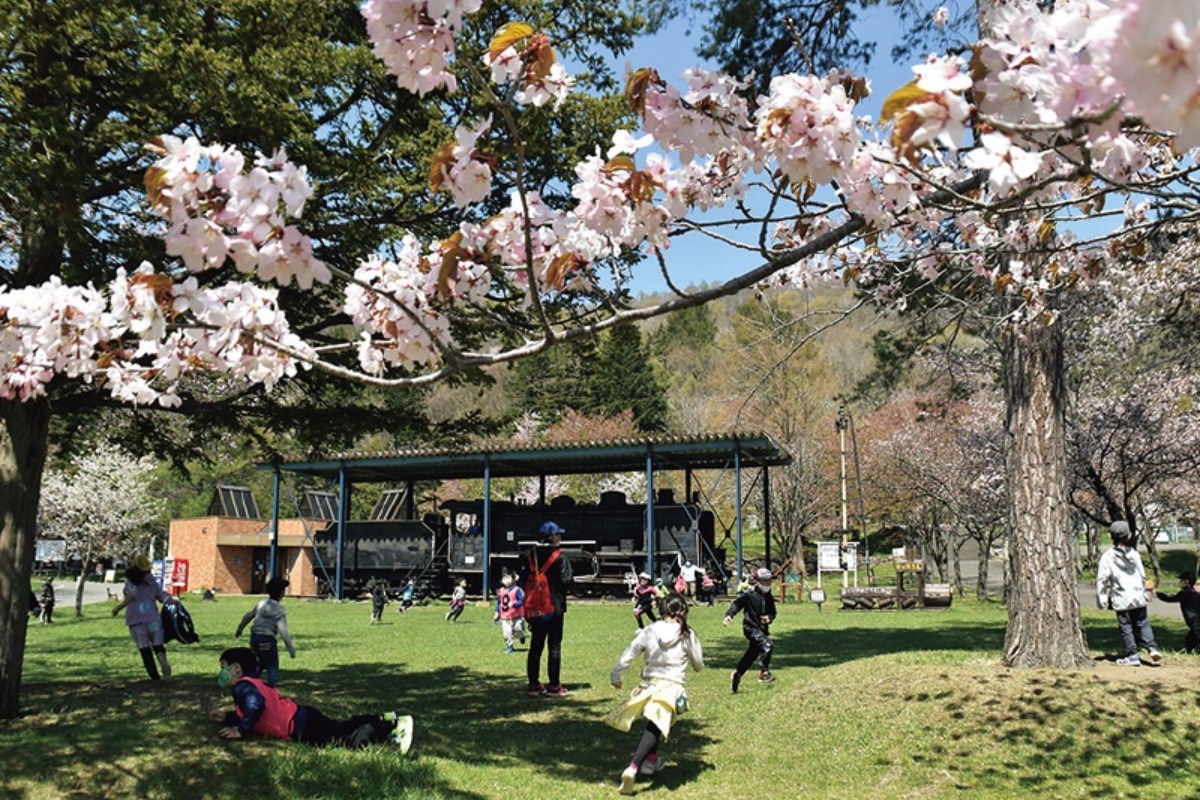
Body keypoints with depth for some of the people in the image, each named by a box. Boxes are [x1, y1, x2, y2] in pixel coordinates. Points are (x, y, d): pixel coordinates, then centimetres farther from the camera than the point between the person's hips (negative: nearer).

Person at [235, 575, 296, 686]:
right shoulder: (279, 610, -13)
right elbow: (283, 631, -18)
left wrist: (239, 629, 38)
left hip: (254, 637, 7)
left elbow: (248, 616, 20)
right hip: (267, 640, -7)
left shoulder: (262, 603, 8)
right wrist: (291, 649, -15)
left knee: (262, 663, 27)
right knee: (272, 667, 4)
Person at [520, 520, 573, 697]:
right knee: (554, 646, 1)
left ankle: (534, 685, 13)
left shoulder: (531, 555, 6)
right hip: (555, 607, -5)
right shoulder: (560, 556, -11)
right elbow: (565, 580, -16)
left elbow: (523, 579, 5)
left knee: (536, 645, 11)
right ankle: (554, 687, 4)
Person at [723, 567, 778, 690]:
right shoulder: (749, 595, -10)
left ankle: (736, 675, 33)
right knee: (767, 644, -29)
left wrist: (769, 618, -5)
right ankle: (764, 672, -22)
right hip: (751, 628, -7)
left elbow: (773, 613, 19)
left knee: (750, 655, 13)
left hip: (763, 630, 7)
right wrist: (729, 615, -35)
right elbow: (736, 604, -18)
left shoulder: (769, 598, 11)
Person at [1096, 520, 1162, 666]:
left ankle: (1133, 656, 5)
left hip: (1121, 599, -3)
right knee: (1143, 623, 15)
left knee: (1126, 627, 3)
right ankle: (1152, 648, 1)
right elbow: (1142, 574, 11)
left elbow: (1102, 579, -10)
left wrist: (1102, 599, -3)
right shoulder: (1134, 553, 2)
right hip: (1138, 596, 4)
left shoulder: (1108, 556, -9)